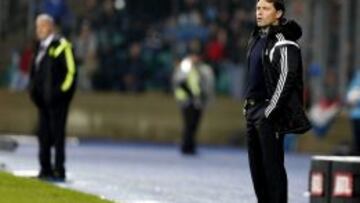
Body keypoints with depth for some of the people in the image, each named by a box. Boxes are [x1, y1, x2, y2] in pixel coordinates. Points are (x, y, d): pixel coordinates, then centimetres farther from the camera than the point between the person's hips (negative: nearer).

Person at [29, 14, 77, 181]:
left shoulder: (61, 45, -10)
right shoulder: (40, 46, 15)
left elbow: (71, 71, -12)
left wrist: (62, 91, -14)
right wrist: (33, 91, 12)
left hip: (57, 99, -8)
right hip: (43, 99, 8)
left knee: (57, 134, -5)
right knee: (43, 134, 9)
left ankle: (59, 171, -2)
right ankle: (45, 170, 15)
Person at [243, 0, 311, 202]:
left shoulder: (284, 43, -11)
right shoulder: (257, 38, 16)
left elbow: (286, 80, -16)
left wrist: (269, 113, -17)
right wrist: (249, 106, 16)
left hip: (271, 115, -9)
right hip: (254, 110, 9)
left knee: (272, 164, -9)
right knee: (256, 164, 11)